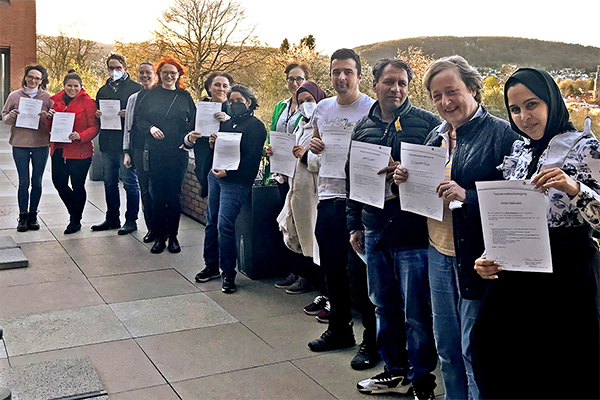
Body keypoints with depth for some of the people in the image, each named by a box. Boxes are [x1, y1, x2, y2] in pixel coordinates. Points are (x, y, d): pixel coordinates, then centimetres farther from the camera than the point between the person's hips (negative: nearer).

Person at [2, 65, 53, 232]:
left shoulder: (47, 97, 3)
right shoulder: (14, 96, 4)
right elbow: (4, 117, 10)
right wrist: (11, 116, -12)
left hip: (41, 144, 0)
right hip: (20, 144, 0)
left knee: (37, 182, 7)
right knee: (23, 182, 2)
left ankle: (33, 215, 18)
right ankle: (23, 216, 11)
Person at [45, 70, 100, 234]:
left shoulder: (88, 102, -5)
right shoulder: (55, 100, 11)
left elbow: (95, 127, -9)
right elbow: (50, 128, 16)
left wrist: (80, 136, -25)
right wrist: (49, 118, -6)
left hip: (80, 151, -5)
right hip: (58, 150, 6)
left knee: (77, 186, 2)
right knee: (59, 183, 9)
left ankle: (76, 220, 19)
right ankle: (74, 213, 32)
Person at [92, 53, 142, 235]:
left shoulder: (135, 88, 0)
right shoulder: (103, 90, 19)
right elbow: (97, 113, 25)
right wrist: (97, 115, 3)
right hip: (107, 143, 6)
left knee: (130, 182, -2)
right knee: (109, 182, 12)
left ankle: (131, 220, 7)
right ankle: (112, 218, 23)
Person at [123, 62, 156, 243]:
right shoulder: (133, 98, 14)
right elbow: (128, 126, 15)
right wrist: (126, 151, 10)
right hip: (138, 149, 4)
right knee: (145, 189, 6)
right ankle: (152, 228, 15)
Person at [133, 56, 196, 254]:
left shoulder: (185, 97, 8)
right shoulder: (151, 95, 8)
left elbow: (193, 124, 9)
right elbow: (138, 119, 6)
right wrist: (150, 128, -13)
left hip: (178, 153, 0)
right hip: (155, 153, 0)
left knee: (174, 195, 4)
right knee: (157, 195, 3)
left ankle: (173, 236, 14)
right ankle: (159, 237, 12)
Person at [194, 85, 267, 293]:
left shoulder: (256, 126, -5)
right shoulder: (227, 122, 18)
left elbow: (251, 159, -13)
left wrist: (228, 172, -20)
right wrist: (214, 142, -1)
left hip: (236, 181, -7)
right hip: (216, 175, 7)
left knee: (224, 225, -13)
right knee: (212, 222, 9)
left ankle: (228, 273, 0)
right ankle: (211, 265, 22)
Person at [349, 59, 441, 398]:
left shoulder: (428, 123, -3)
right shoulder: (363, 128, 11)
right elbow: (352, 179, 16)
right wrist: (355, 225, 15)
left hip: (413, 233, -5)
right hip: (375, 233, 5)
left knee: (417, 312, 2)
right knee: (384, 306, 16)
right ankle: (395, 372, 33)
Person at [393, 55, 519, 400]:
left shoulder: (502, 133, -11)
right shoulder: (437, 136, 11)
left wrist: (467, 196, -27)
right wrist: (406, 180, -3)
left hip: (477, 256, -6)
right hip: (440, 253, 7)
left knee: (473, 350, 4)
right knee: (446, 346, 18)